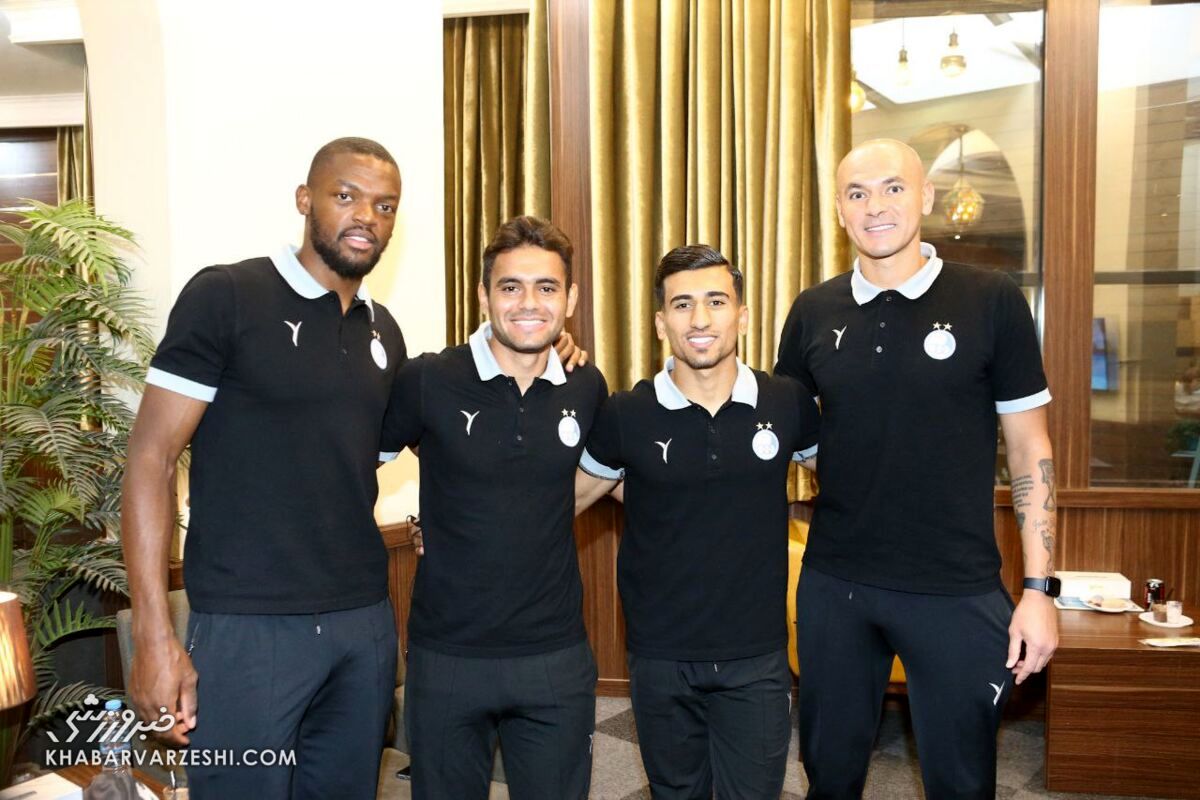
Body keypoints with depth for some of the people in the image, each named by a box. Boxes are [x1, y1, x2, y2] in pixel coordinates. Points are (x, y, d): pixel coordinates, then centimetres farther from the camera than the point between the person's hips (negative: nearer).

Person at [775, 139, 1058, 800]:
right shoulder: (814, 313, 2)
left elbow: (1030, 448, -2)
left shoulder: (991, 302, -6)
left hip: (958, 593, -2)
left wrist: (1039, 588, -5)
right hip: (833, 584, 2)